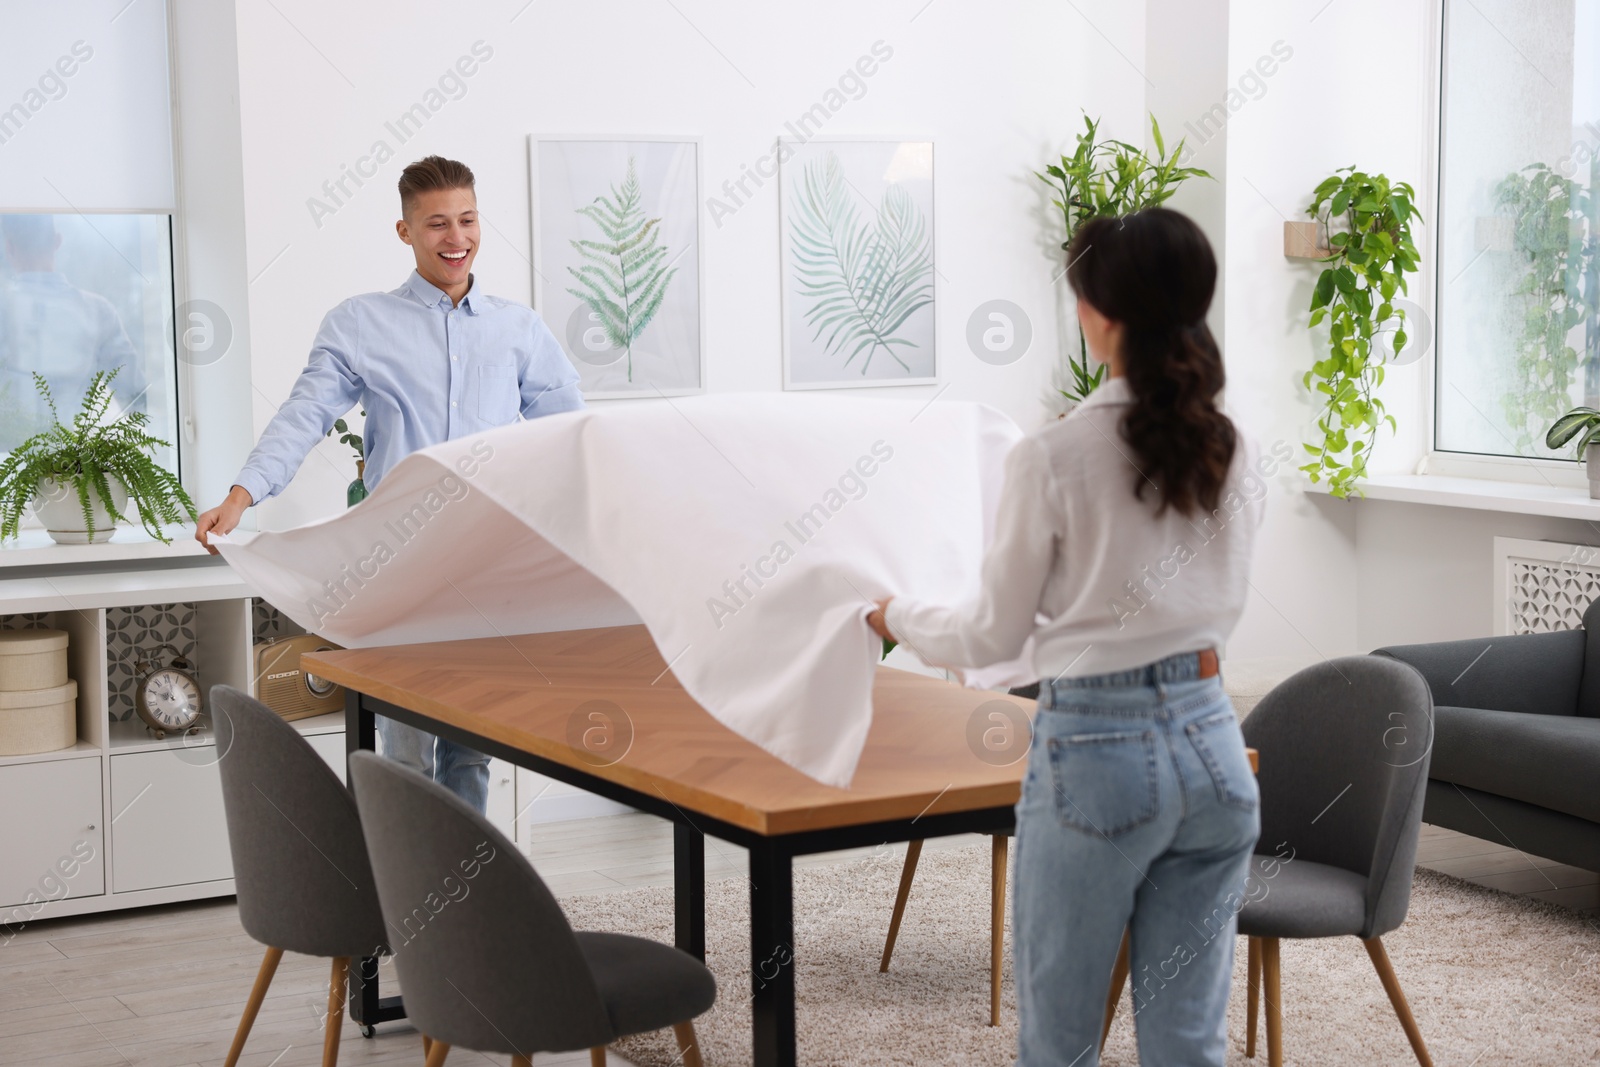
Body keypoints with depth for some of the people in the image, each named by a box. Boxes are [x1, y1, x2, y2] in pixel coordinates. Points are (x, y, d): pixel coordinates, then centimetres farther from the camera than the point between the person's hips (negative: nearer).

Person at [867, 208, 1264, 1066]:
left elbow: (994, 636, -4)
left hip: (1095, 749, -5)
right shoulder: (1233, 453, 2)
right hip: (1211, 742, 5)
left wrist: (898, 617, 15)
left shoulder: (1054, 457, -14)